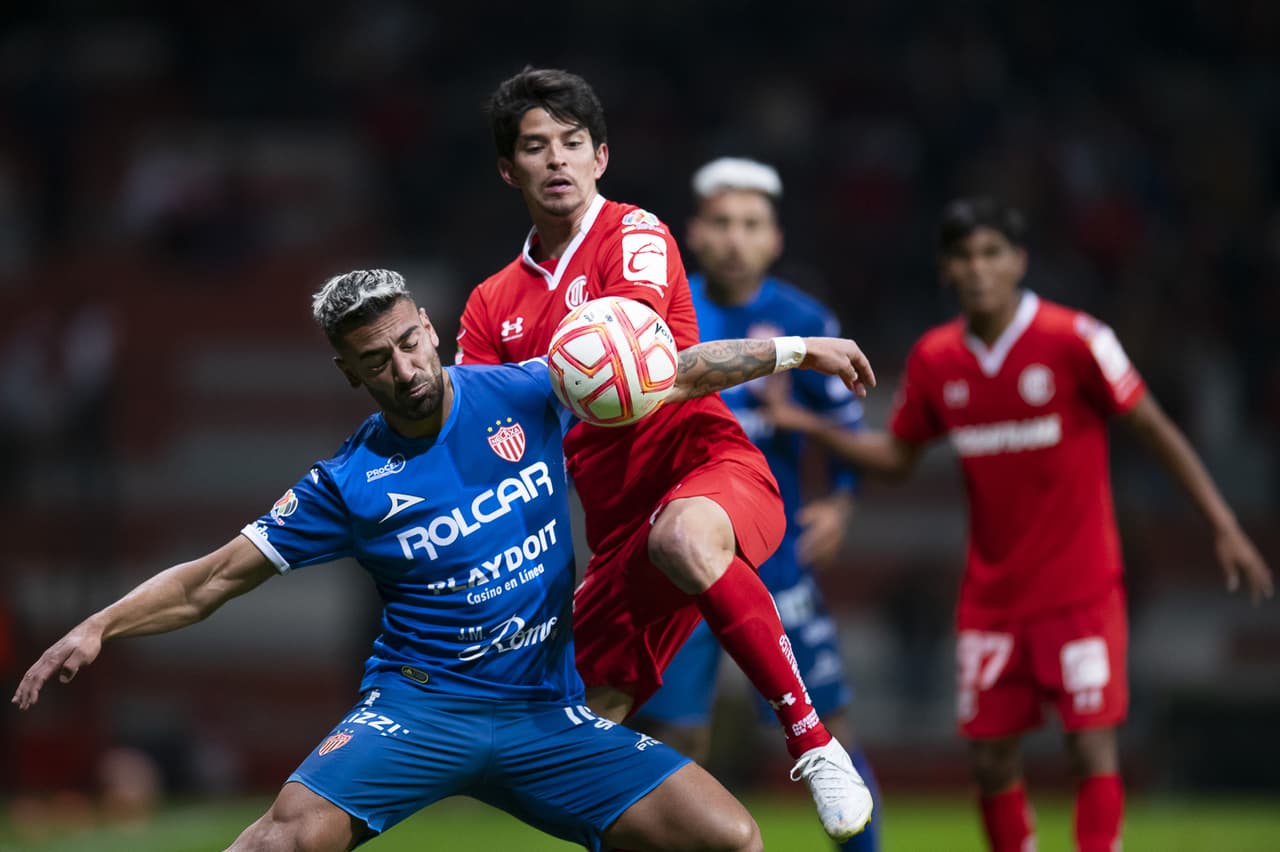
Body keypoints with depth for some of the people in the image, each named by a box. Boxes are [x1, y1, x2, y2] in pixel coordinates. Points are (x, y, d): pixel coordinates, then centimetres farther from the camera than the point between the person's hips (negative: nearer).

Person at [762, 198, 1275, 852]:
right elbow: (896, 455, 12)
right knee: (991, 760, 3)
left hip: (1080, 586, -4)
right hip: (992, 595, 4)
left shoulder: (1073, 341, -14)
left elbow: (1155, 430, -6)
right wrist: (805, 424, 0)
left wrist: (1223, 526, -8)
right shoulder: (935, 360, -1)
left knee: (1092, 745, -12)